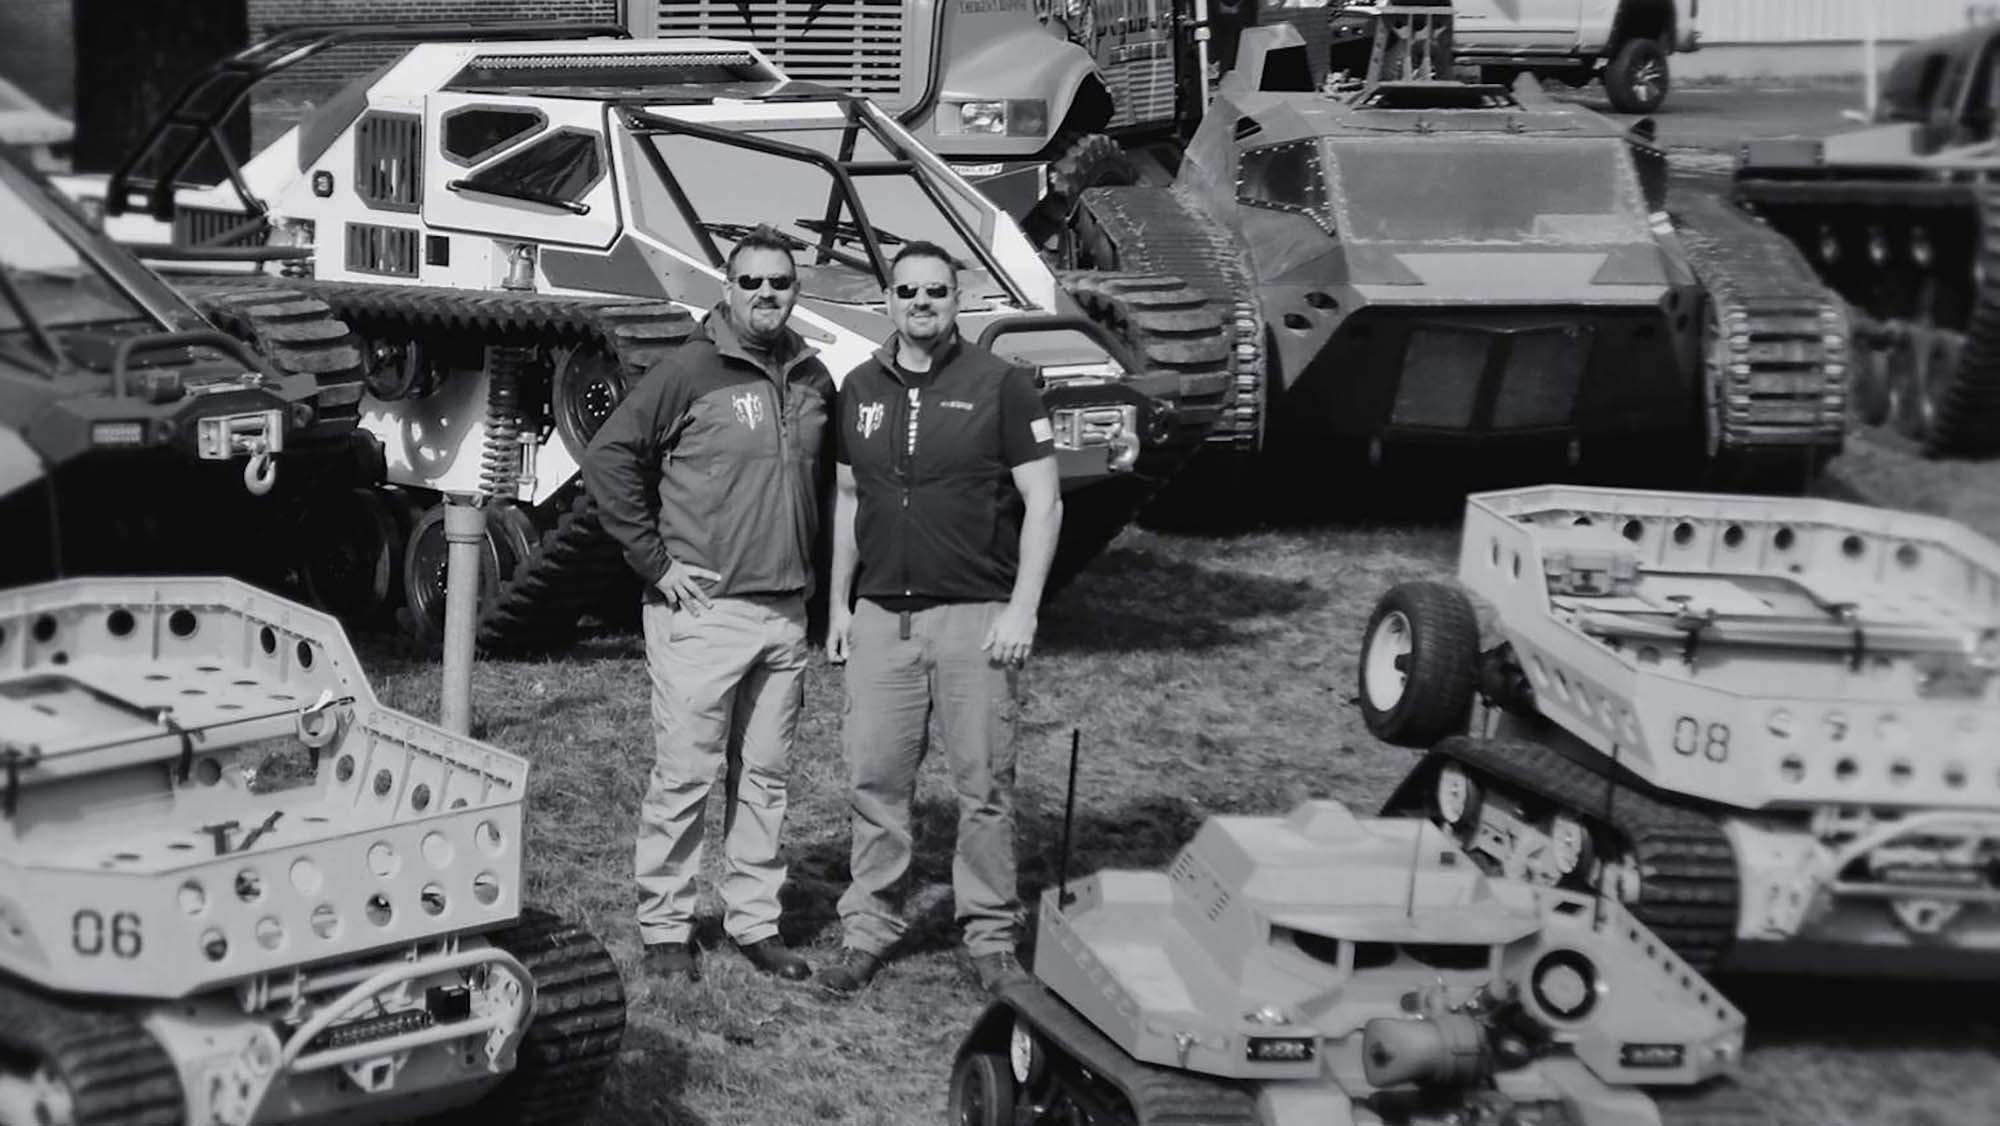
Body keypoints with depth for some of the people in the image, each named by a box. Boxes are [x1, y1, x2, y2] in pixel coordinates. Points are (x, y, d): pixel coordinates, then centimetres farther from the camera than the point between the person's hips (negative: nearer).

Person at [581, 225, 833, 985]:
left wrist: (808, 564, 14)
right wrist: (655, 561, -10)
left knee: (765, 776, 11)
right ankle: (665, 929, 7)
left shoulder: (813, 380, 11)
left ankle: (755, 922, 19)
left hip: (786, 613, 6)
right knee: (683, 775, -2)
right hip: (703, 611, -6)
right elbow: (607, 458, -10)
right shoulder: (692, 370, -8)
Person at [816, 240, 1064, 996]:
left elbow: (1043, 502, -4)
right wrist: (838, 605, 14)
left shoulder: (1000, 386, -3)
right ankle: (867, 931, 14)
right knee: (874, 782, 5)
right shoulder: (860, 390, 11)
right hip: (881, 617, 4)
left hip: (975, 618, -4)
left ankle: (991, 938, 10)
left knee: (983, 785, 1)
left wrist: (1022, 610, -11)